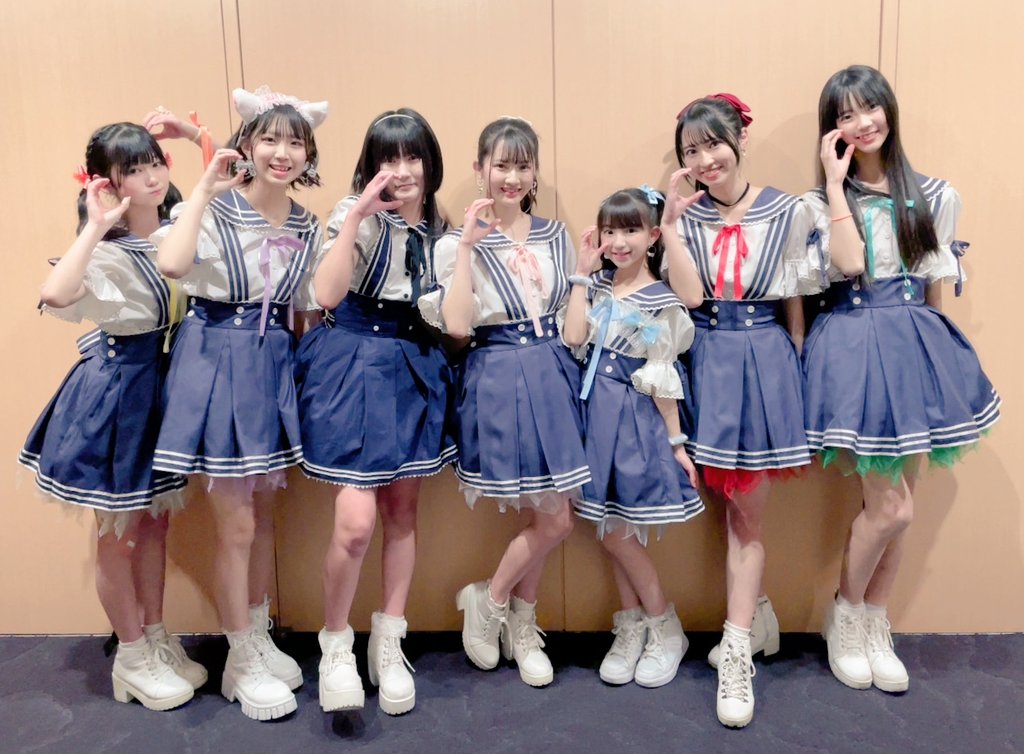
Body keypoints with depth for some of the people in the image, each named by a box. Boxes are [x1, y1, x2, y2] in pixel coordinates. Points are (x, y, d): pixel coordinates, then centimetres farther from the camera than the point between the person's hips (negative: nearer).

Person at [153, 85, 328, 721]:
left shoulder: (308, 227, 7)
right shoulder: (214, 209, -8)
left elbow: (316, 304, 8)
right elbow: (172, 263, -29)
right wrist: (206, 186, -23)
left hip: (274, 365, 6)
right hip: (218, 362, -5)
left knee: (264, 515, 17)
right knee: (237, 526, 2)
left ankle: (260, 637, 35)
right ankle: (242, 662, 21)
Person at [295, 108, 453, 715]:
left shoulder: (438, 228, 10)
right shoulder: (357, 216, -6)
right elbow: (327, 294, -23)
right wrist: (358, 213, -26)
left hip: (416, 371, 5)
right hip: (355, 366, -5)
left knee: (403, 510, 11)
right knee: (357, 522, -12)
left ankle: (389, 644, 27)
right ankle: (336, 645, 14)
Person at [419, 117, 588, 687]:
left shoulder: (556, 235, 10)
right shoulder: (461, 243, -3)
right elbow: (456, 325, -18)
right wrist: (468, 247, -18)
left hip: (555, 375, 5)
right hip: (498, 380, -5)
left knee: (547, 519, 10)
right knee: (554, 522, -4)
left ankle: (521, 628, 32)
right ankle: (489, 602, 23)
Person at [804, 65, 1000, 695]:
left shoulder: (933, 196, 8)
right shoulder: (822, 200, 1)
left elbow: (936, 287, 11)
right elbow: (847, 265, -17)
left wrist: (928, 342, 10)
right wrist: (835, 183, -13)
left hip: (917, 344, 4)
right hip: (854, 345, -3)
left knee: (894, 505, 8)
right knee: (892, 507, -7)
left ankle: (876, 628, 26)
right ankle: (845, 615, 18)